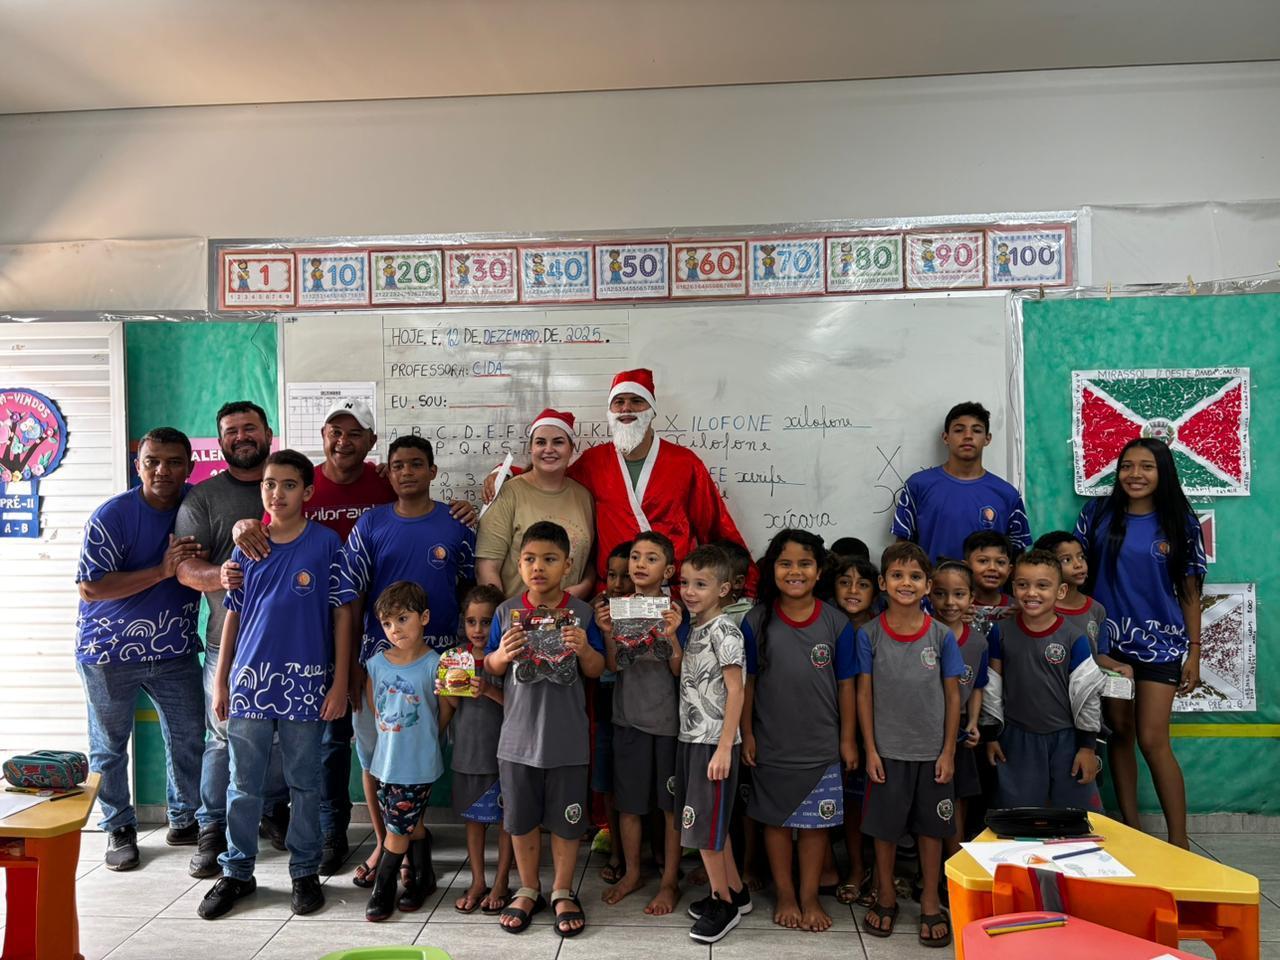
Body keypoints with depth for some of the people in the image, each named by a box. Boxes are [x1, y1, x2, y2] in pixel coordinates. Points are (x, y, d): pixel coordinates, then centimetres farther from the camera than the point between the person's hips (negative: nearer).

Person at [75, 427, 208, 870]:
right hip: (110, 651, -3)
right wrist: (162, 570, -27)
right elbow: (90, 587, -19)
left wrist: (202, 563, -17)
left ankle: (184, 820, 29)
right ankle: (119, 829, 29)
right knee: (110, 747, 11)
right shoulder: (112, 515, -16)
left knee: (188, 740, 9)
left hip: (175, 650, 3)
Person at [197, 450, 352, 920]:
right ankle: (236, 872, 27)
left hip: (305, 681, -3)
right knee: (243, 784, 11)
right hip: (250, 677, 3)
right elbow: (233, 614, 11)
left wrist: (339, 681, -7)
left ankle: (305, 872, 24)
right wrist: (221, 679, 9)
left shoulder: (326, 543, -3)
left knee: (304, 783, 9)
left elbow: (341, 614, -3)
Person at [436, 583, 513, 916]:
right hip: (467, 751, 4)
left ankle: (501, 882, 24)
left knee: (506, 818, 8)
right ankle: (477, 882, 29)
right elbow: (447, 714, 8)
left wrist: (490, 691, -29)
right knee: (473, 817, 15)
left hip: (501, 752, -4)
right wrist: (443, 693, -11)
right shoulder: (457, 656, 2)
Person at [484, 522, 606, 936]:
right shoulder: (507, 612, -3)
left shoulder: (581, 613, -6)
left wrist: (584, 649, -20)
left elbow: (596, 671, 0)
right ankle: (528, 890, 35)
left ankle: (562, 892, 31)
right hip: (518, 735, 1)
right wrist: (502, 655, -18)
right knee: (521, 819, 15)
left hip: (567, 738, -1)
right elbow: (489, 668, 3)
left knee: (566, 820, 12)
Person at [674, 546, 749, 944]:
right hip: (691, 737, 8)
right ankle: (735, 891, 31)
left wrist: (724, 747, -20)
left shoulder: (725, 630, -15)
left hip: (713, 741, -8)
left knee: (705, 823, 0)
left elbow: (735, 691, -17)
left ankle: (723, 904, 17)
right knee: (710, 821, 16)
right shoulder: (693, 628, 9)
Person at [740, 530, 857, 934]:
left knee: (816, 822, 11)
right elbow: (747, 681, -2)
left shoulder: (837, 624, -5)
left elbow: (846, 685, 1)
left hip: (821, 746, 0)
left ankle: (810, 895, 28)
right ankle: (785, 895, 29)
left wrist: (848, 738, 2)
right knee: (776, 819, 12)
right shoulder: (756, 621, -6)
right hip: (771, 745, 0)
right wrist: (746, 734, -2)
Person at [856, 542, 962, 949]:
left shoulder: (941, 635, -5)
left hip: (931, 751, 1)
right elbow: (864, 693, -4)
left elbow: (953, 695, 0)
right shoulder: (869, 634, -7)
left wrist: (948, 751, -3)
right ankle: (885, 895, 33)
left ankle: (930, 901, 32)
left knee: (931, 827, 13)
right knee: (884, 827, 12)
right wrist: (870, 750, -6)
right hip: (887, 751, 0)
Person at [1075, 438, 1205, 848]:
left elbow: (1189, 592, 1)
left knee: (1152, 740, -6)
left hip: (1160, 642, -2)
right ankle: (1129, 827, 23)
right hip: (1108, 639, 2)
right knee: (1119, 733, 10)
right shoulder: (1098, 514, 0)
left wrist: (1193, 653, -1)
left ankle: (1179, 841, 7)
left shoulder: (1180, 523, -1)